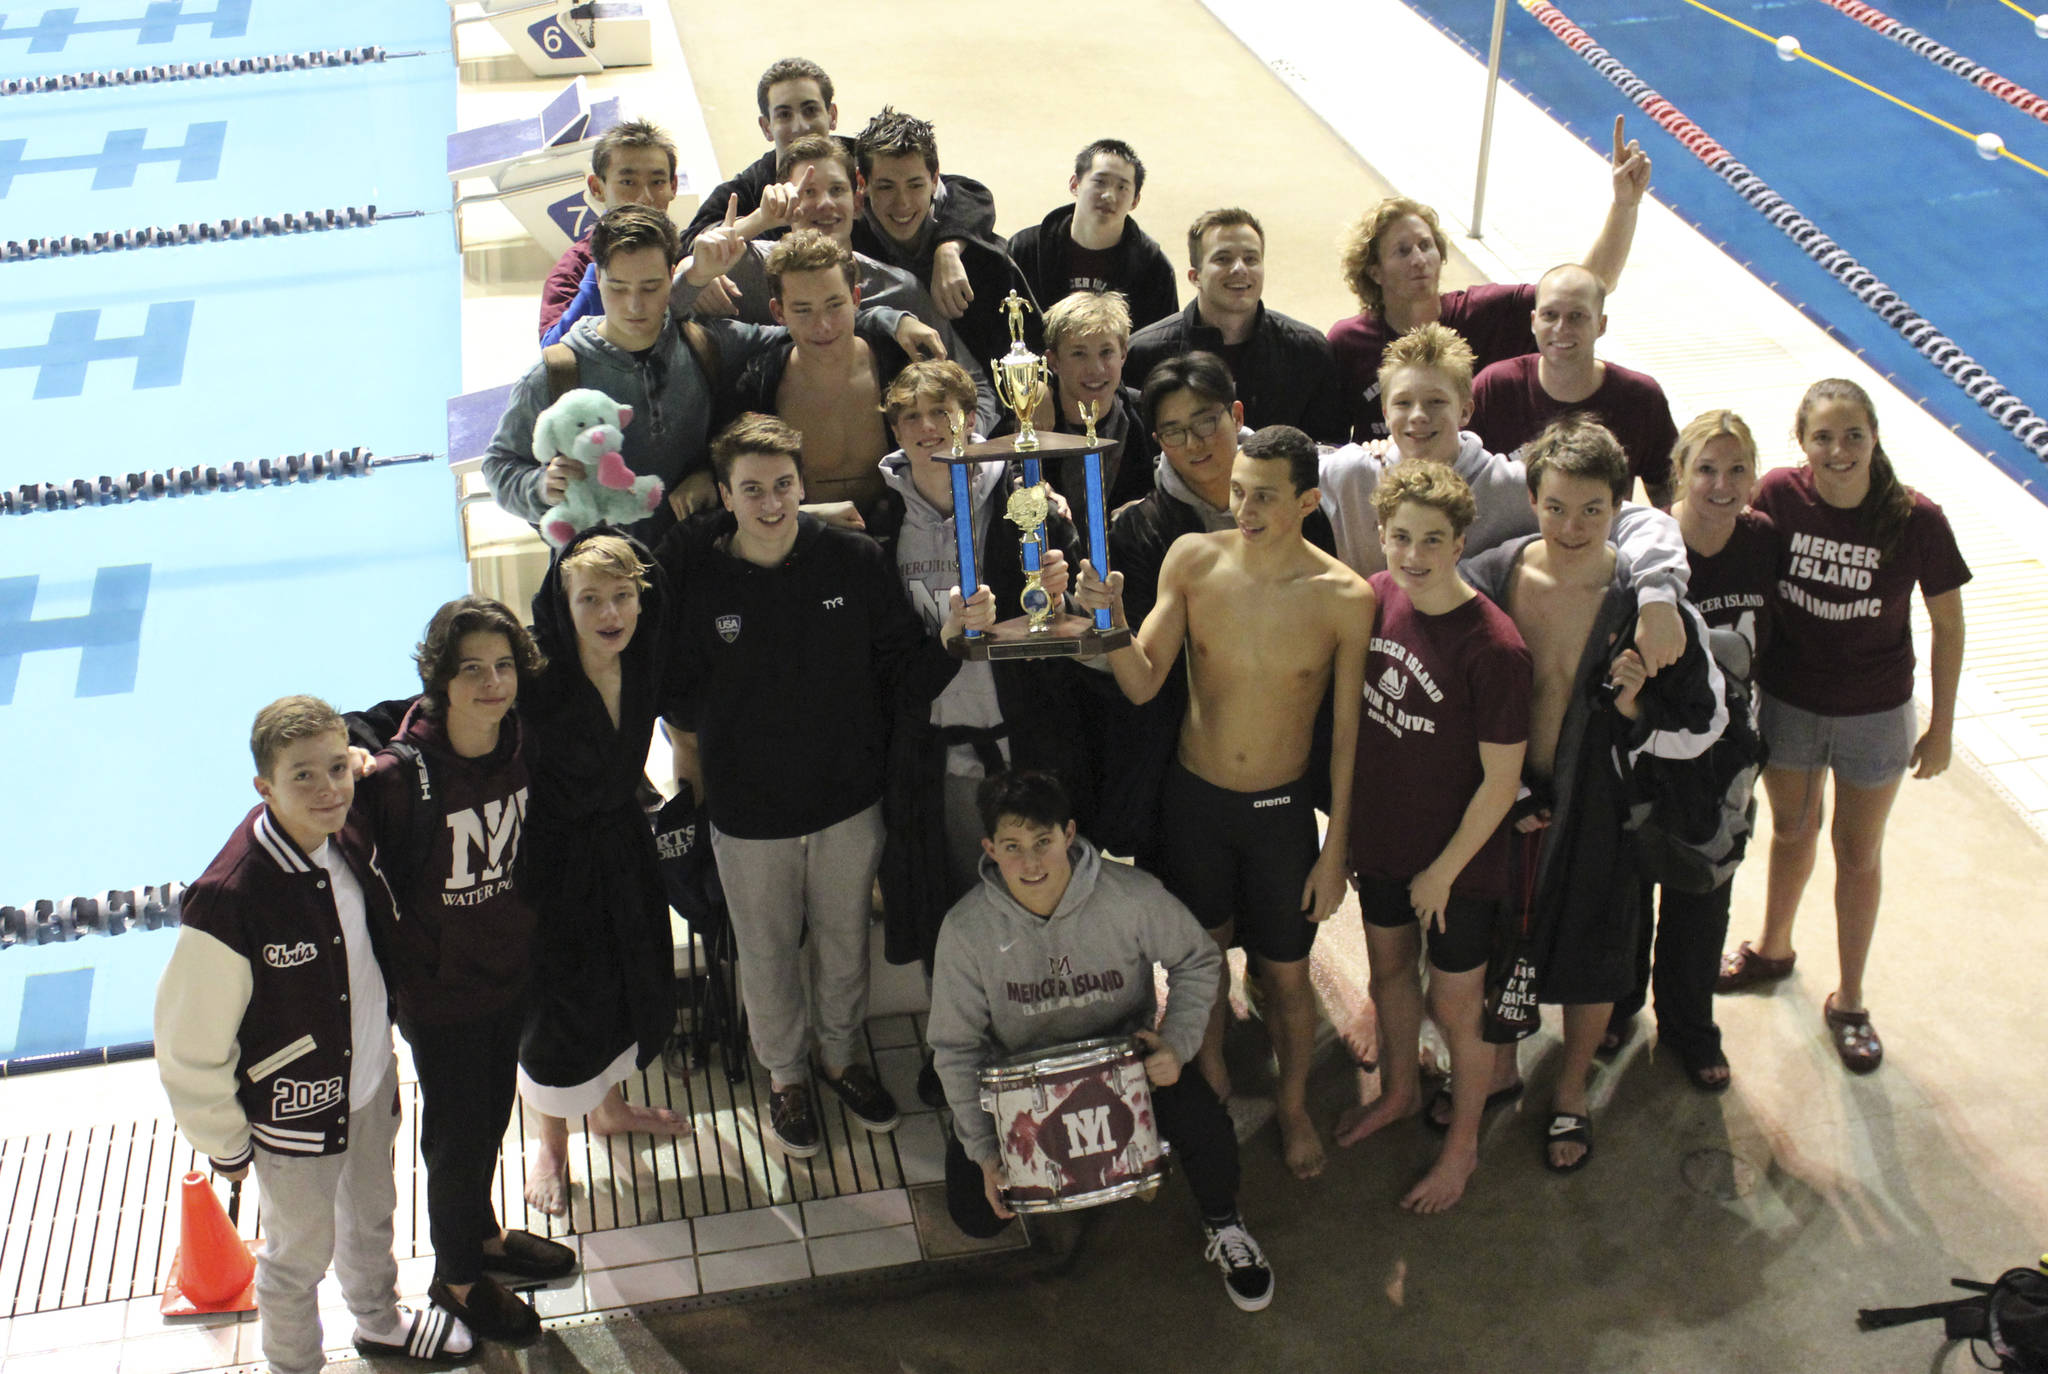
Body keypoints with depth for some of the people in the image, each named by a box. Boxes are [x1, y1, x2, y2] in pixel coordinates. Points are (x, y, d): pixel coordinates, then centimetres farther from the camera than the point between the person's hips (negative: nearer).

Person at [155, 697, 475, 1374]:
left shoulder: (350, 834, -16)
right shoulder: (229, 899, -35)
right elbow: (188, 1047, -23)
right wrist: (226, 1145, -11)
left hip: (372, 1074, 6)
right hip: (295, 1109, -6)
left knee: (372, 1210, 30)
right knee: (301, 1253, 18)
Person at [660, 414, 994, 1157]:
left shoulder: (855, 560, -11)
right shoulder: (693, 577, -14)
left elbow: (901, 672, -8)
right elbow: (683, 701, -2)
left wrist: (952, 630, -22)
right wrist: (693, 769, -4)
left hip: (848, 797, 1)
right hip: (748, 810, -1)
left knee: (845, 941, 21)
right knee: (768, 952, 17)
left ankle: (840, 1055, 46)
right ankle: (785, 1075, 42)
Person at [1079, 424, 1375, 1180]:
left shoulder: (1344, 599, -16)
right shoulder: (1193, 560, -13)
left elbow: (1346, 730, -7)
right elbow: (1142, 685, -13)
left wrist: (1335, 849, -5)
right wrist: (1113, 621, -33)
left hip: (1283, 807, -1)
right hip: (1194, 797, 2)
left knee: (1287, 975, 12)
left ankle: (1294, 1107, 39)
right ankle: (1210, 1081, 47)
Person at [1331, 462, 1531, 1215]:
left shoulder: (1494, 647, -27)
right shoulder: (1373, 598, -9)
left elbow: (1501, 779, -19)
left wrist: (1444, 870, -11)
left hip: (1457, 861, -6)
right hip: (1380, 839, 6)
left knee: (1455, 1004, 11)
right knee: (1389, 966, 26)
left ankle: (1463, 1143, 35)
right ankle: (1399, 1090, 52)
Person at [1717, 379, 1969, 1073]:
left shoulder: (1917, 520, -21)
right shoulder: (1778, 495, -18)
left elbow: (1948, 626, -8)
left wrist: (1942, 727, -4)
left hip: (1875, 715, -1)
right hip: (1787, 703, 2)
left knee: (1858, 852, 15)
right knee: (1792, 830, 24)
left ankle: (1848, 1001, 33)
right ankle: (1774, 947, 51)